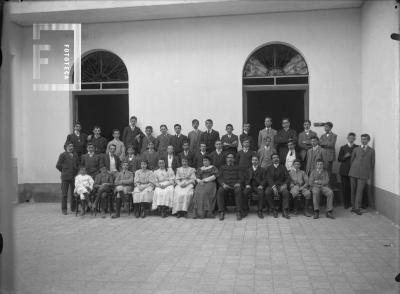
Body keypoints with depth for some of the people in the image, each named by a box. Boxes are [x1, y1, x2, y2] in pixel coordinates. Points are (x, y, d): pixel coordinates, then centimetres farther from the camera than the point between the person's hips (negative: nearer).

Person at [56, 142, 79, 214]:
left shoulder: (75, 155, 12)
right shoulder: (63, 155, -1)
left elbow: (78, 164, 18)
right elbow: (58, 165, -1)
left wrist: (76, 172, 6)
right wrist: (63, 171, 4)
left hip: (74, 176, 4)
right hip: (65, 177, -4)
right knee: (64, 194, 1)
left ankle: (73, 208, 16)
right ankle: (64, 209, 7)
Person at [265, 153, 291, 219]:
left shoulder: (283, 167, 16)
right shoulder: (269, 168, 13)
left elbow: (288, 178, 7)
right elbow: (269, 179, -1)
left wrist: (285, 184, -15)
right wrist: (273, 186, -20)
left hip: (281, 185, 0)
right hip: (272, 185, 0)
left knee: (286, 192, -33)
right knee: (267, 192, -32)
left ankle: (285, 211, -27)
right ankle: (274, 209, -17)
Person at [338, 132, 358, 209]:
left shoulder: (357, 147, 9)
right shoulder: (343, 147, 15)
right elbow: (339, 159, 9)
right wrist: (345, 156, -7)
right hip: (344, 170, 1)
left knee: (352, 187, -7)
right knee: (345, 187, 0)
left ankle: (351, 203, 3)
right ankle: (345, 203, 9)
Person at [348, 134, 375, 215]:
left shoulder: (371, 151, 9)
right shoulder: (356, 149, 12)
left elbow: (372, 163, 12)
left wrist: (369, 174, 10)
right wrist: (353, 169, 13)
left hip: (363, 174, -2)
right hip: (354, 172, 2)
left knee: (359, 191, -6)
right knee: (353, 190, 3)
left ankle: (357, 208, -2)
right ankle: (353, 206, 11)